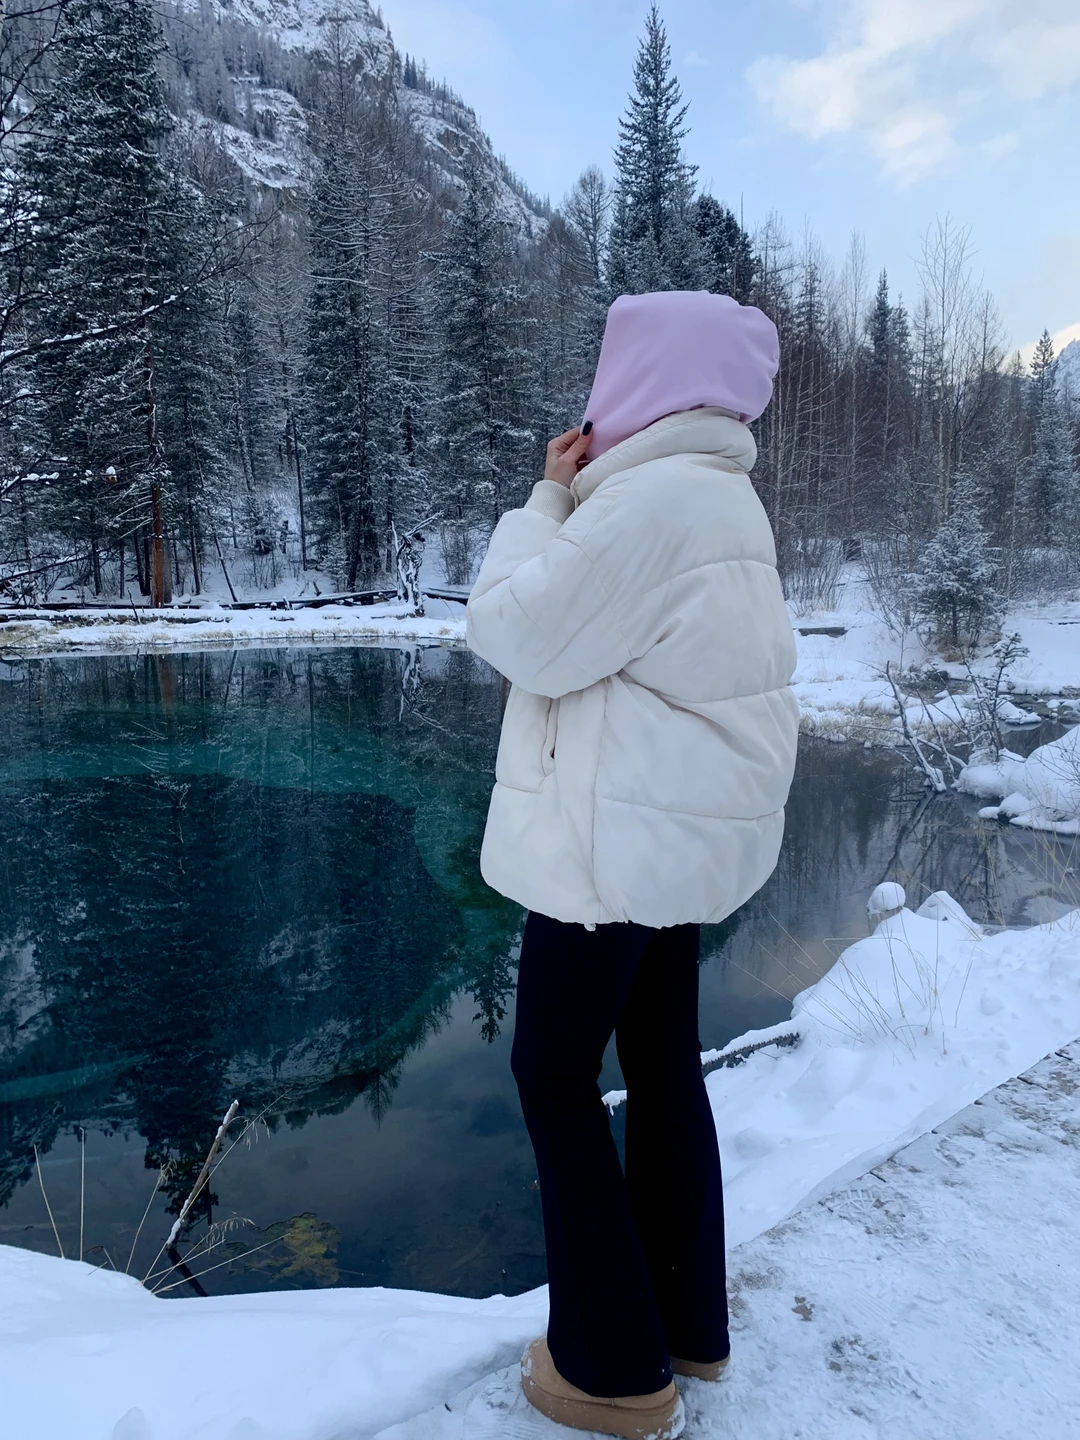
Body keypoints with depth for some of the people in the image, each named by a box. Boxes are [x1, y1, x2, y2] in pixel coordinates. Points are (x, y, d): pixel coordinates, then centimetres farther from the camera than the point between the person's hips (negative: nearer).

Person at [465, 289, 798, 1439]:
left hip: (621, 843, -10)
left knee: (555, 1072, 5)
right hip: (685, 830, 10)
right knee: (662, 1063, 18)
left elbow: (518, 633, -15)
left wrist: (547, 500, -6)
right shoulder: (723, 498, 14)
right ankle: (686, 1323, 34)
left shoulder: (655, 495, -19)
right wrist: (575, 498, 10)